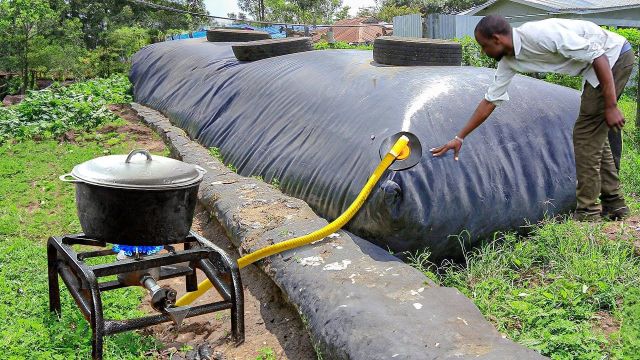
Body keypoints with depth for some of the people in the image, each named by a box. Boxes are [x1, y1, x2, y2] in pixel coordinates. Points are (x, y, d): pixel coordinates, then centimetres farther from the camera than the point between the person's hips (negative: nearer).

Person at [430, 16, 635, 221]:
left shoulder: (540, 35, -27)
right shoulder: (508, 62, 0)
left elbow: (598, 55, -26)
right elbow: (490, 100, 9)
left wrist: (611, 106, -24)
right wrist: (460, 137, 11)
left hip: (615, 55, -9)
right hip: (593, 67, 9)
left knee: (586, 133, -8)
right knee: (594, 134, 13)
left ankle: (587, 211, -1)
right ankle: (613, 204, 21)